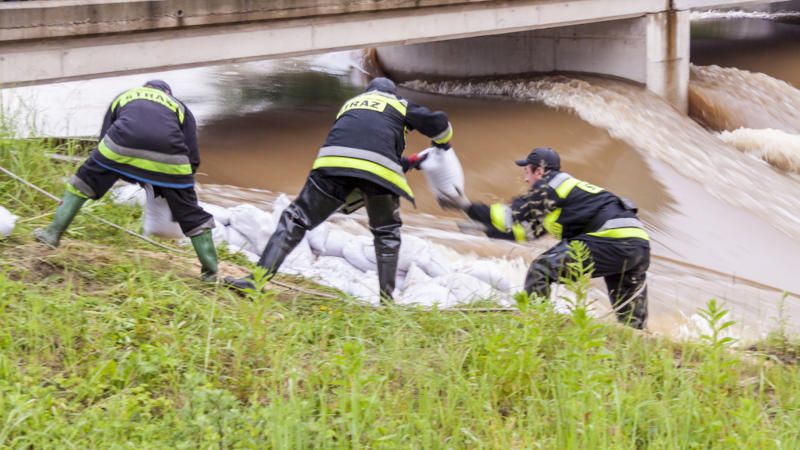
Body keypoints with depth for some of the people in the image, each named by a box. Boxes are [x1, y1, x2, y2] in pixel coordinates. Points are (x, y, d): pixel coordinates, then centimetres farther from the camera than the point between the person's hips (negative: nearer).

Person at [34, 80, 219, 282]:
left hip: (121, 146, 0)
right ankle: (210, 273, 15)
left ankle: (54, 233, 28)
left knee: (84, 180, 26)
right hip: (168, 158, 0)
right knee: (191, 215, 12)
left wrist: (135, 178, 36)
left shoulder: (123, 97, 37)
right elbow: (192, 159, 25)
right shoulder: (180, 107, 34)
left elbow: (104, 141, 30)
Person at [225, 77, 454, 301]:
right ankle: (386, 299, 14)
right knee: (387, 234, 21)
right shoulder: (399, 105, 30)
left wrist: (407, 162, 52)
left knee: (295, 219, 6)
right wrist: (443, 142, 44)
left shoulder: (350, 105, 40)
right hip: (380, 171, -2)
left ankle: (256, 280, -7)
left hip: (332, 163, 2)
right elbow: (438, 123, 21)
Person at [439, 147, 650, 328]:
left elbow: (513, 217, 3)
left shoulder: (550, 186, 3)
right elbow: (527, 229, 37)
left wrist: (467, 206, 9)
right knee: (633, 324, 15)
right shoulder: (569, 188, 30)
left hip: (613, 241, -9)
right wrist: (487, 229, 39)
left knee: (540, 270, -3)